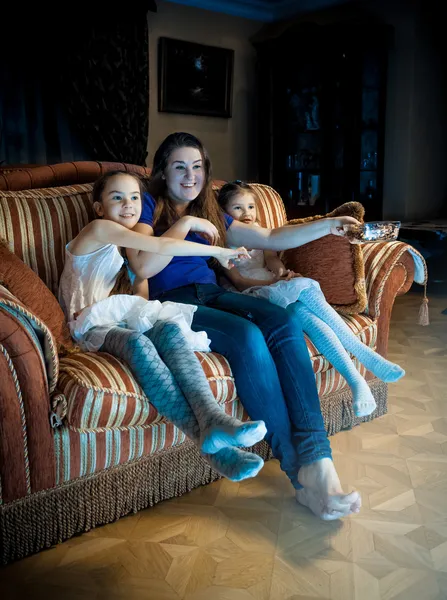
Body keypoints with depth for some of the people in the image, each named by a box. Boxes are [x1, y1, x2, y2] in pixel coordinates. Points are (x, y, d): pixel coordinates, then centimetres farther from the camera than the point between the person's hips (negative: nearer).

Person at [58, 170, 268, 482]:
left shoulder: (136, 249, 24)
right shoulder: (99, 229, 0)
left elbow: (141, 299, 16)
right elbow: (162, 246, -12)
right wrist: (220, 252, -8)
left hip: (127, 318, 6)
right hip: (93, 324, -6)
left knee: (171, 328, -30)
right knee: (138, 342, -39)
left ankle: (212, 418, -50)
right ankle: (205, 438, -48)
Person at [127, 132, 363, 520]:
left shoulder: (210, 214, 25)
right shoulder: (149, 206, 8)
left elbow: (271, 238, 24)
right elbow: (143, 267, -10)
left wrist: (327, 226, 14)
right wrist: (185, 223, -6)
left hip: (213, 294, 5)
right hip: (173, 302, -5)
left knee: (287, 323, -26)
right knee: (247, 337, -34)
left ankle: (317, 460, -35)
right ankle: (299, 473, -31)